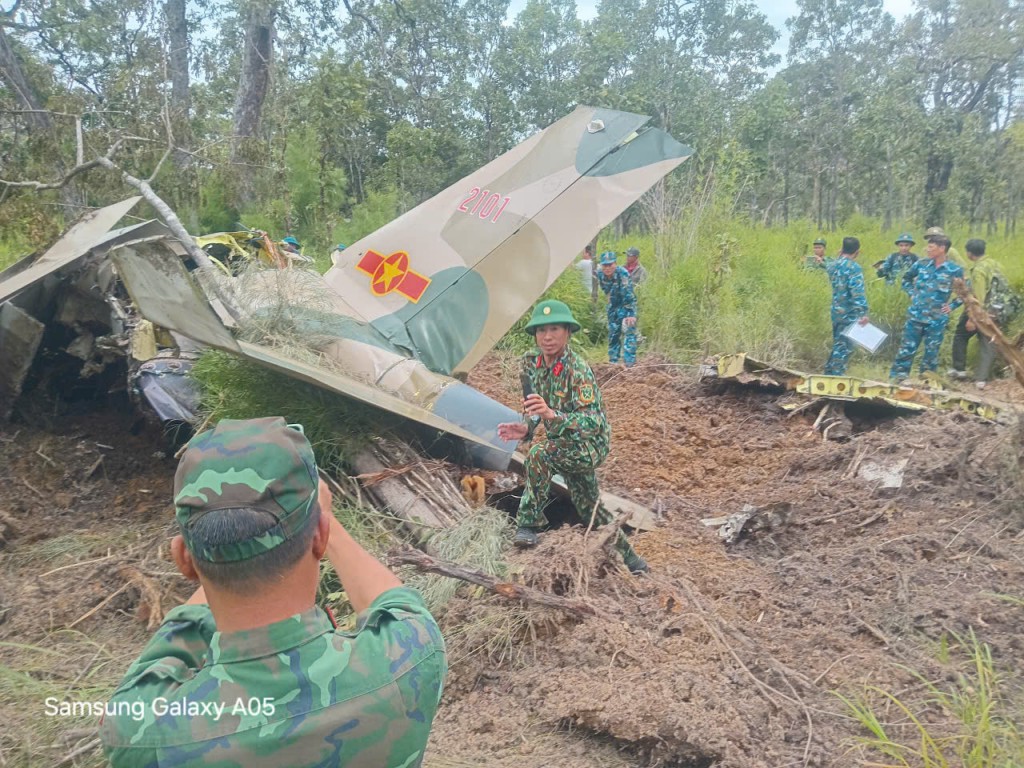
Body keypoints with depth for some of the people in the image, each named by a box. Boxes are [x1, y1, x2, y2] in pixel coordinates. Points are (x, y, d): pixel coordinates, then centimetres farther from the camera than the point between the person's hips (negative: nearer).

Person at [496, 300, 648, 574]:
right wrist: (525, 427, -14)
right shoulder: (531, 362, -8)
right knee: (588, 505, 19)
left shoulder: (577, 369, -28)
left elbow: (592, 421, -37)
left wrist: (552, 415, -52)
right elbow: (534, 406, 7)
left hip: (591, 443, -8)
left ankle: (529, 522, -16)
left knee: (540, 455, -33)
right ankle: (629, 558, 40)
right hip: (566, 445, 8)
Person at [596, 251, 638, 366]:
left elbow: (629, 295, -31)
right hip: (613, 306, 6)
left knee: (628, 331, -17)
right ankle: (613, 360, 25)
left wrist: (631, 314, -34)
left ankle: (630, 363, -17)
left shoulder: (623, 273, -28)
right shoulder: (600, 275, -10)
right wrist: (610, 305, 15)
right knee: (613, 332, 12)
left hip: (627, 305, -6)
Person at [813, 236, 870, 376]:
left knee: (837, 345, 19)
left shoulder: (833, 264, 9)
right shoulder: (854, 267, -14)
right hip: (849, 314, -8)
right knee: (844, 348, -3)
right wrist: (863, 313, -29)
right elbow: (857, 292, -25)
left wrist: (823, 261, 59)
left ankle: (828, 374, 24)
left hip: (836, 312, 8)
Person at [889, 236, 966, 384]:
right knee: (907, 346, 4)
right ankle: (898, 375, 12)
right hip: (916, 315, 2)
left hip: (937, 319, -1)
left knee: (932, 350, 8)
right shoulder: (921, 264, 0)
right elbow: (906, 278, 19)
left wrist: (952, 306, -2)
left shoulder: (955, 270, -6)